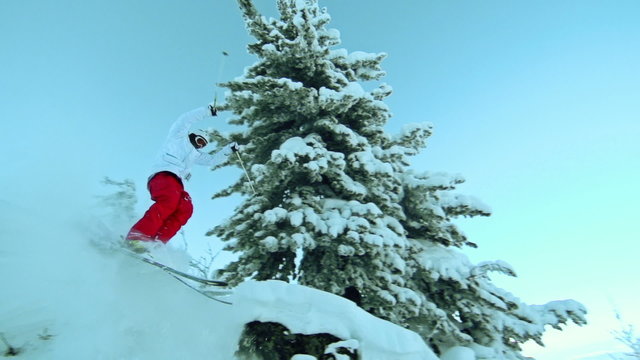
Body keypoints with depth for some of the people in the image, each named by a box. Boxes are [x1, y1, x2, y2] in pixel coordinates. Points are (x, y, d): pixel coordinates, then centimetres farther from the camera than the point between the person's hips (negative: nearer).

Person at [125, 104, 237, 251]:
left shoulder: (195, 154, 39)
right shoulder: (178, 136, 22)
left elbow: (212, 160, 39)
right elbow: (186, 119, 11)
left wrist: (229, 149, 30)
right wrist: (208, 111, 16)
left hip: (176, 183, 6)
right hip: (163, 174, -6)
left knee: (186, 208, -23)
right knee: (170, 200, -35)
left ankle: (156, 243, -37)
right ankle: (136, 237, -42)